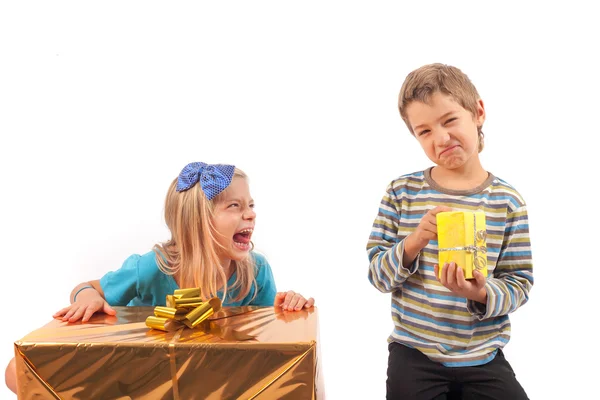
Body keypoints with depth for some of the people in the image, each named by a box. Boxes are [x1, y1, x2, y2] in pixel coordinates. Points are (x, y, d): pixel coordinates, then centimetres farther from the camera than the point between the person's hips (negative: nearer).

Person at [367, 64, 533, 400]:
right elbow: (378, 274, -4)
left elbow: (520, 284, -2)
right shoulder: (401, 193, -4)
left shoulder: (507, 201, -5)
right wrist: (414, 242, -22)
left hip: (483, 358, 1)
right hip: (413, 352, 0)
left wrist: (482, 295, -23)